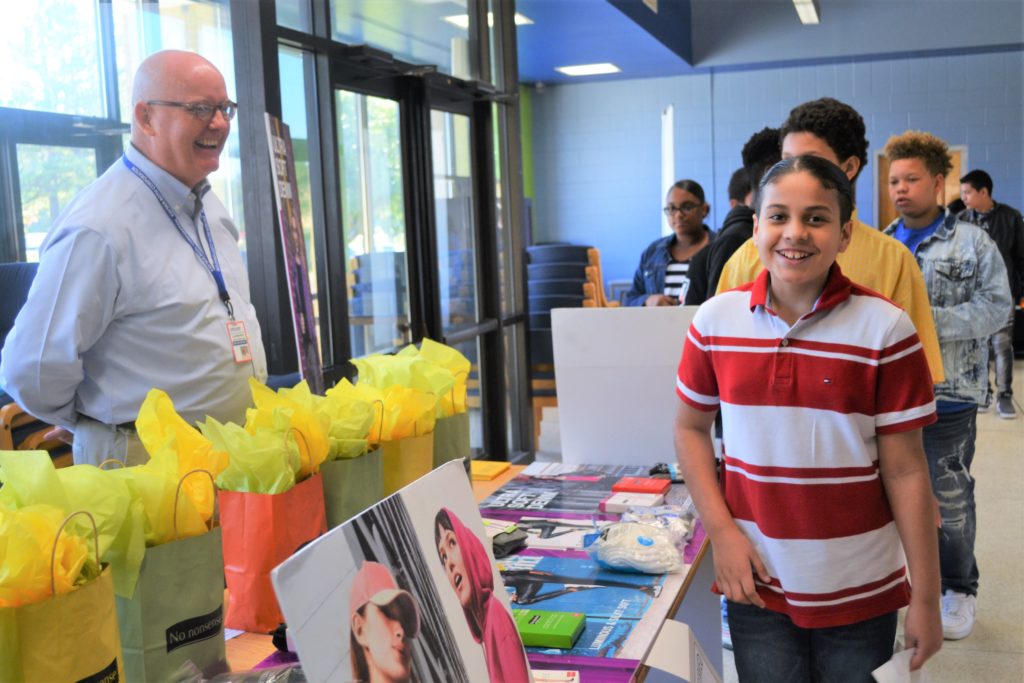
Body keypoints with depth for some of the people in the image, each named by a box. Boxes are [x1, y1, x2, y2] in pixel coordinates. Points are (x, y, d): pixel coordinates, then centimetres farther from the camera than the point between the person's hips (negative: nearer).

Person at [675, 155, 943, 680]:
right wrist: (721, 532, -4)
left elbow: (905, 471, -8)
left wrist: (926, 599, -5)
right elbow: (691, 427, 7)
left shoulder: (885, 329, -10)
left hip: (860, 594, -1)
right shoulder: (715, 320, -4)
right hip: (756, 583, 2)